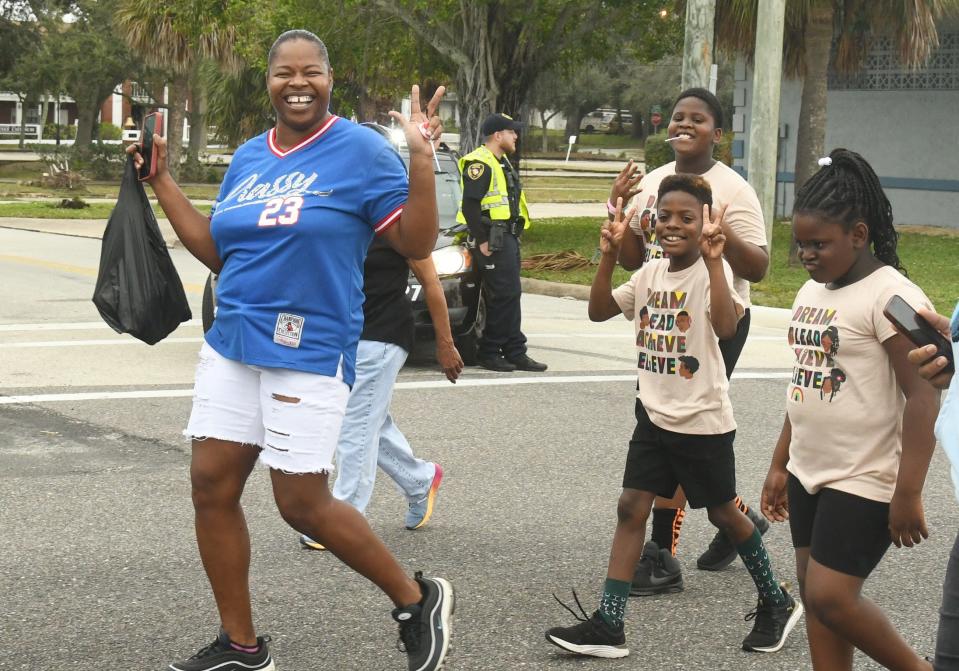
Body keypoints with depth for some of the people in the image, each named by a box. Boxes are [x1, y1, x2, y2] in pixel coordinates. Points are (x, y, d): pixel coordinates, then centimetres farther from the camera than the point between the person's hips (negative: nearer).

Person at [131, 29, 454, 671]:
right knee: (212, 486, 3)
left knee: (302, 504, -4)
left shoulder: (362, 151, -7)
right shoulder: (248, 159, 12)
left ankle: (417, 599, 17)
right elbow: (217, 251, 16)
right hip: (232, 345, 7)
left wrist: (421, 159, -22)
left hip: (309, 352, -6)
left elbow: (417, 245, -10)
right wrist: (162, 180, 14)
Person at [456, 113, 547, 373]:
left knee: (511, 295, 11)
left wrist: (514, 235, 19)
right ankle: (488, 352, -3)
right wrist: (481, 241, -20)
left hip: (507, 237, 10)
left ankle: (515, 353, 15)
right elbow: (470, 204, -18)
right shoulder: (479, 163, -13)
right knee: (503, 296, -10)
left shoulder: (502, 163, 20)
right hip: (492, 240, -10)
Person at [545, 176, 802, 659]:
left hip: (703, 422, -6)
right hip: (655, 416, 6)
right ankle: (608, 624, -1)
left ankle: (776, 602, 29)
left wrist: (712, 258, -36)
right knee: (631, 508, -1)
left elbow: (726, 326, -33)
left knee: (723, 513, 8)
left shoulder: (712, 271, -15)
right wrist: (608, 256, -9)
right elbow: (599, 311, 2)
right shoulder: (651, 273, 5)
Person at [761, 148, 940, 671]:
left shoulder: (891, 296, -16)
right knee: (814, 594, 10)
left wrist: (908, 493, -22)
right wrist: (780, 465, 20)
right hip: (811, 474, 9)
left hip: (864, 482, -9)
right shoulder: (812, 292, 10)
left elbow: (922, 397, -20)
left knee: (830, 597, -10)